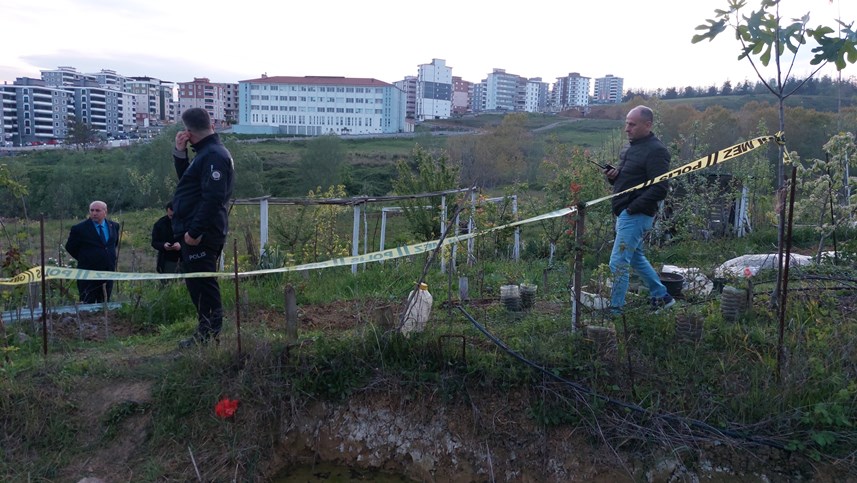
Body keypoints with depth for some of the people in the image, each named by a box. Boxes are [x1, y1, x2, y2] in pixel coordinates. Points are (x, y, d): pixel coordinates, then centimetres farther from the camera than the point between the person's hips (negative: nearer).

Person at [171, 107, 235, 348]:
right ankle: (206, 332, 24)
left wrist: (195, 231, -24)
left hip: (201, 236, -11)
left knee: (202, 284, -7)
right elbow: (187, 180, 26)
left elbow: (213, 197, -24)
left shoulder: (213, 156, -15)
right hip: (197, 232, 11)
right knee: (198, 283, 16)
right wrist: (180, 153, 13)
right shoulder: (207, 153, 19)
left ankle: (209, 335, -1)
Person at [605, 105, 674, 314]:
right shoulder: (630, 146, 13)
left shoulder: (656, 151, -15)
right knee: (636, 259, 22)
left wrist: (632, 208, -21)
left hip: (636, 216, -10)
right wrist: (613, 175, 2)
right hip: (625, 213, 10)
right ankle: (662, 297, 36)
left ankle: (615, 309, 3)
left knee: (618, 263, -7)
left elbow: (659, 189, -21)